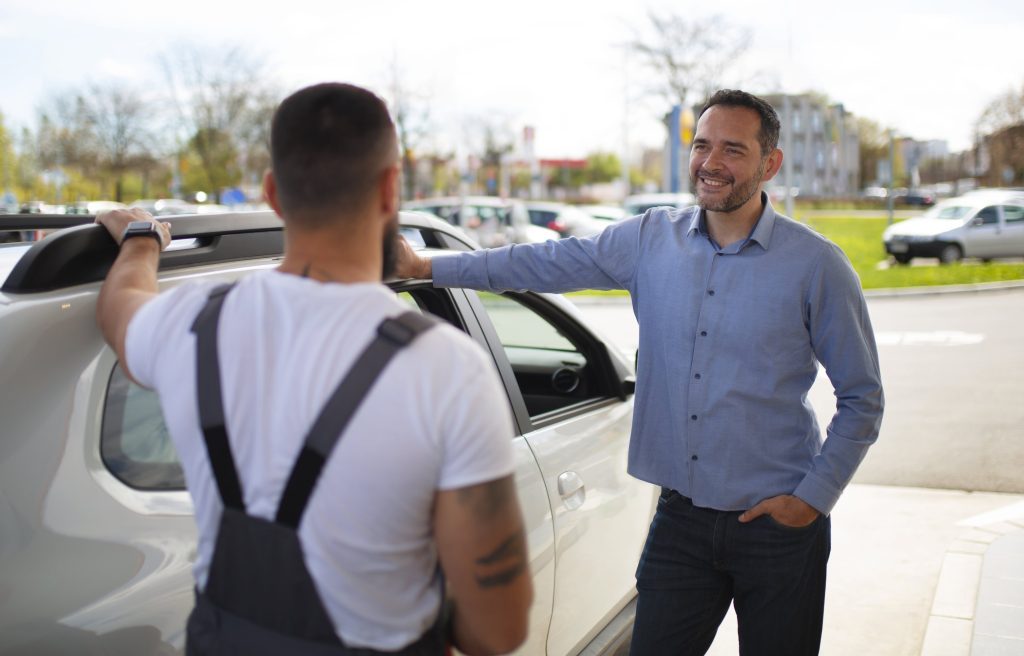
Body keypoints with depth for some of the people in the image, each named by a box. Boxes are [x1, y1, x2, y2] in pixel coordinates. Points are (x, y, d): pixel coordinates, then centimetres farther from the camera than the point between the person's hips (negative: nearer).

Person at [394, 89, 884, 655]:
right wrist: (428, 267, 6)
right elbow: (548, 263, 8)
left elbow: (861, 399, 0)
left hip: (779, 528, -2)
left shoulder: (816, 264, -6)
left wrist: (814, 497, -8)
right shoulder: (651, 239, 2)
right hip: (681, 519, 3)